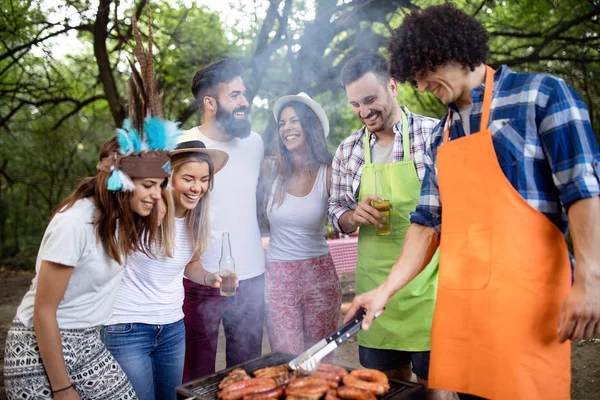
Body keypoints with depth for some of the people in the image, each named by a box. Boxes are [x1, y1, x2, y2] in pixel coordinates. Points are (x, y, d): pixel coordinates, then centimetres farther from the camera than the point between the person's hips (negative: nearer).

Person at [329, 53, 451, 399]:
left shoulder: (436, 134, -5)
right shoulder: (348, 150, 6)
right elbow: (337, 213, 13)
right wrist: (352, 216, -10)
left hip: (428, 285, -3)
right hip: (374, 284, 4)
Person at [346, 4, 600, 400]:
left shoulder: (541, 95, -1)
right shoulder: (441, 136, 15)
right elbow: (428, 221, 13)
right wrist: (387, 289, 6)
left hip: (525, 292, -5)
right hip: (457, 297, 6)